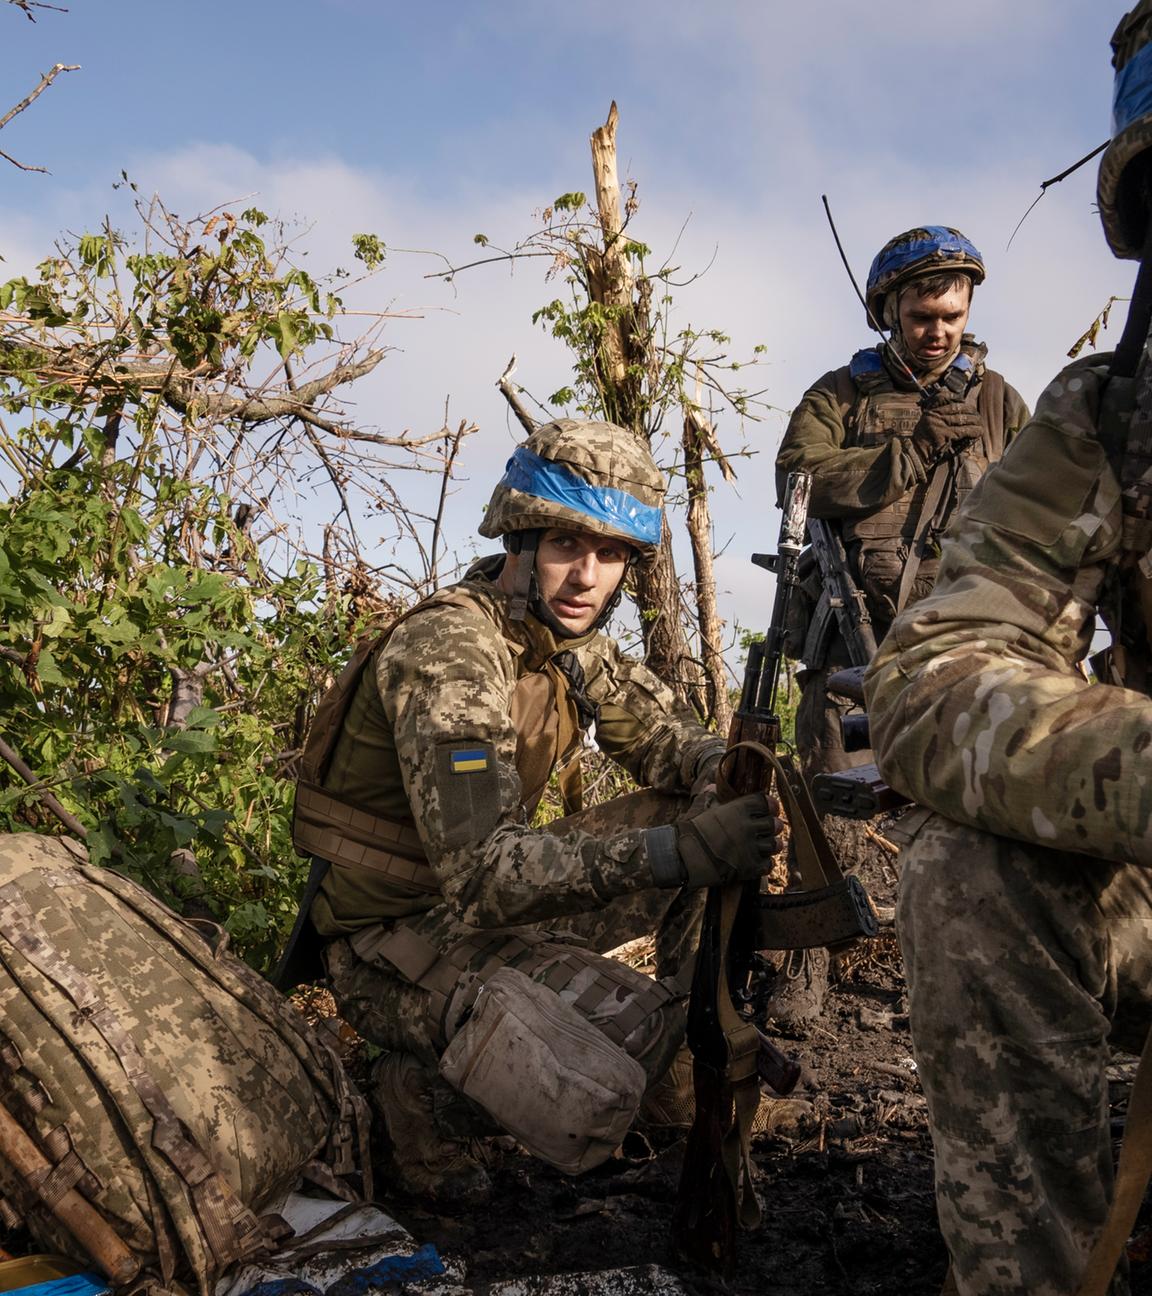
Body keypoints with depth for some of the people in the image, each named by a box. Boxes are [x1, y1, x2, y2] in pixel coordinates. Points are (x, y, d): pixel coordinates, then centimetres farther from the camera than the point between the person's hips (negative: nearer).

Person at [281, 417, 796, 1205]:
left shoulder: (569, 636, 0)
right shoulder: (447, 652, -27)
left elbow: (663, 734, 8)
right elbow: (483, 873, -35)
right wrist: (680, 851, -42)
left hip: (498, 896, 8)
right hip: (398, 937, -8)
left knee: (712, 813, 0)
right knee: (596, 1101, -29)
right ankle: (431, 1087, 0)